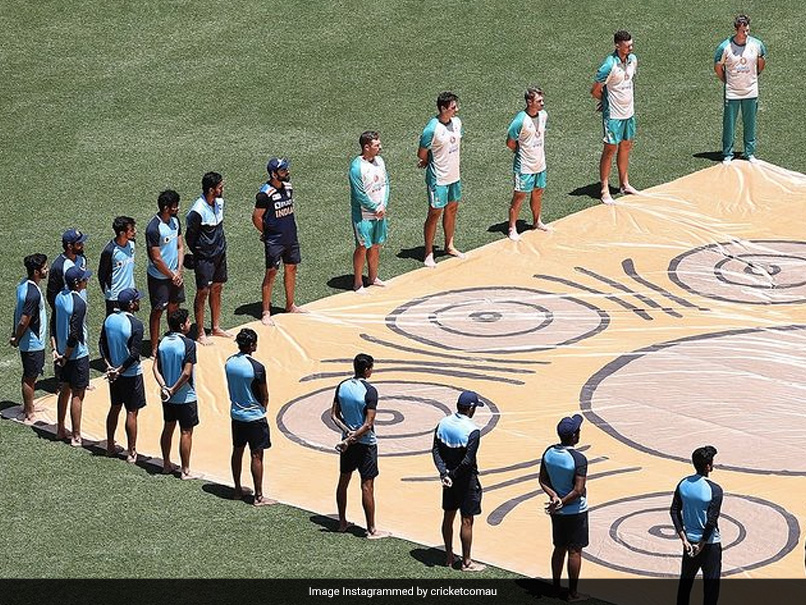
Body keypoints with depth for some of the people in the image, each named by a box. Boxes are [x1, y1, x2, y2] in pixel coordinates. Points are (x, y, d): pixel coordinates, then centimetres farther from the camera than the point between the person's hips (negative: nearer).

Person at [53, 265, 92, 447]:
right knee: (77, 395, 2)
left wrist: (56, 349, 7)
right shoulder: (79, 303, -23)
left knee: (64, 390, 19)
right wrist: (66, 357, -15)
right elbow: (74, 334, -25)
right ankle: (76, 437, 7)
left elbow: (54, 325, 6)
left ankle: (61, 430, 28)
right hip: (78, 354, -8)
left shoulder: (60, 297, 1)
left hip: (62, 353, 8)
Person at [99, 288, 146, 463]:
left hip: (114, 372, 6)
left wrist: (109, 365, -3)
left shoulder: (109, 320, -2)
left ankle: (110, 446, 29)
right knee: (132, 413, 3)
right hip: (131, 374, -6)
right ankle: (131, 453, 9)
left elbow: (102, 345, 1)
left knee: (115, 408, 20)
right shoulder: (135, 324, -22)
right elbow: (134, 354, -24)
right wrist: (120, 370, -16)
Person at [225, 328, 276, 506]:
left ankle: (238, 490, 27)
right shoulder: (256, 367, -22)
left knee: (237, 451, 17)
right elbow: (265, 396, -11)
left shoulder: (229, 363, -3)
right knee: (257, 456, 1)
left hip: (236, 414, 7)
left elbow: (231, 389, 8)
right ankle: (258, 497, 5)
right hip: (254, 417, -7)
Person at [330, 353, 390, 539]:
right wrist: (351, 439, -17)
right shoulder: (369, 391, -20)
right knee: (367, 485, -1)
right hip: (366, 443, -6)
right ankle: (371, 530, 4)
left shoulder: (343, 386, -1)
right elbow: (368, 424, -23)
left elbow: (334, 415, 2)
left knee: (344, 480, 18)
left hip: (348, 441, 6)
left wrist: (348, 432, -7)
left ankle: (342, 522, 28)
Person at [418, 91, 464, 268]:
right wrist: (430, 162, 5)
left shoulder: (457, 122, -2)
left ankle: (449, 246, 34)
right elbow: (422, 154, -15)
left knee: (452, 210, 18)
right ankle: (429, 253, 12)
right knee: (434, 213, 2)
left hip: (454, 176, 7)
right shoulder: (432, 129, -24)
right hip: (438, 179, -7)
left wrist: (448, 159, 5)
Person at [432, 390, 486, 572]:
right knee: (467, 521, 4)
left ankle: (449, 557, 28)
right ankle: (466, 562, 12)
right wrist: (452, 475, -12)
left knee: (448, 516, 17)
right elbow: (467, 461, -24)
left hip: (450, 477, 6)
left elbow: (436, 451, -4)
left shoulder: (443, 423, -2)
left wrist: (444, 473, -10)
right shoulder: (472, 431, -21)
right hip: (467, 480, -6)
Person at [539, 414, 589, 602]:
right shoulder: (579, 459, -23)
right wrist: (561, 503, -15)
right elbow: (578, 490, -24)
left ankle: (556, 587, 27)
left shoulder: (549, 453, -4)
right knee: (575, 551, 5)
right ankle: (573, 593, 12)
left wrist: (554, 496, -11)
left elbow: (543, 480, 0)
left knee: (559, 549, 18)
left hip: (557, 512, 6)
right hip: (575, 511, -6)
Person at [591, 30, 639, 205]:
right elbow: (595, 91, -15)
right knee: (610, 150, -2)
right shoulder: (609, 66, -23)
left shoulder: (633, 60, 0)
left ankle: (624, 184, 30)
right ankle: (605, 190, 5)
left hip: (629, 112, 7)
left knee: (626, 147, 17)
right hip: (613, 115, -7)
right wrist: (608, 100, 2)